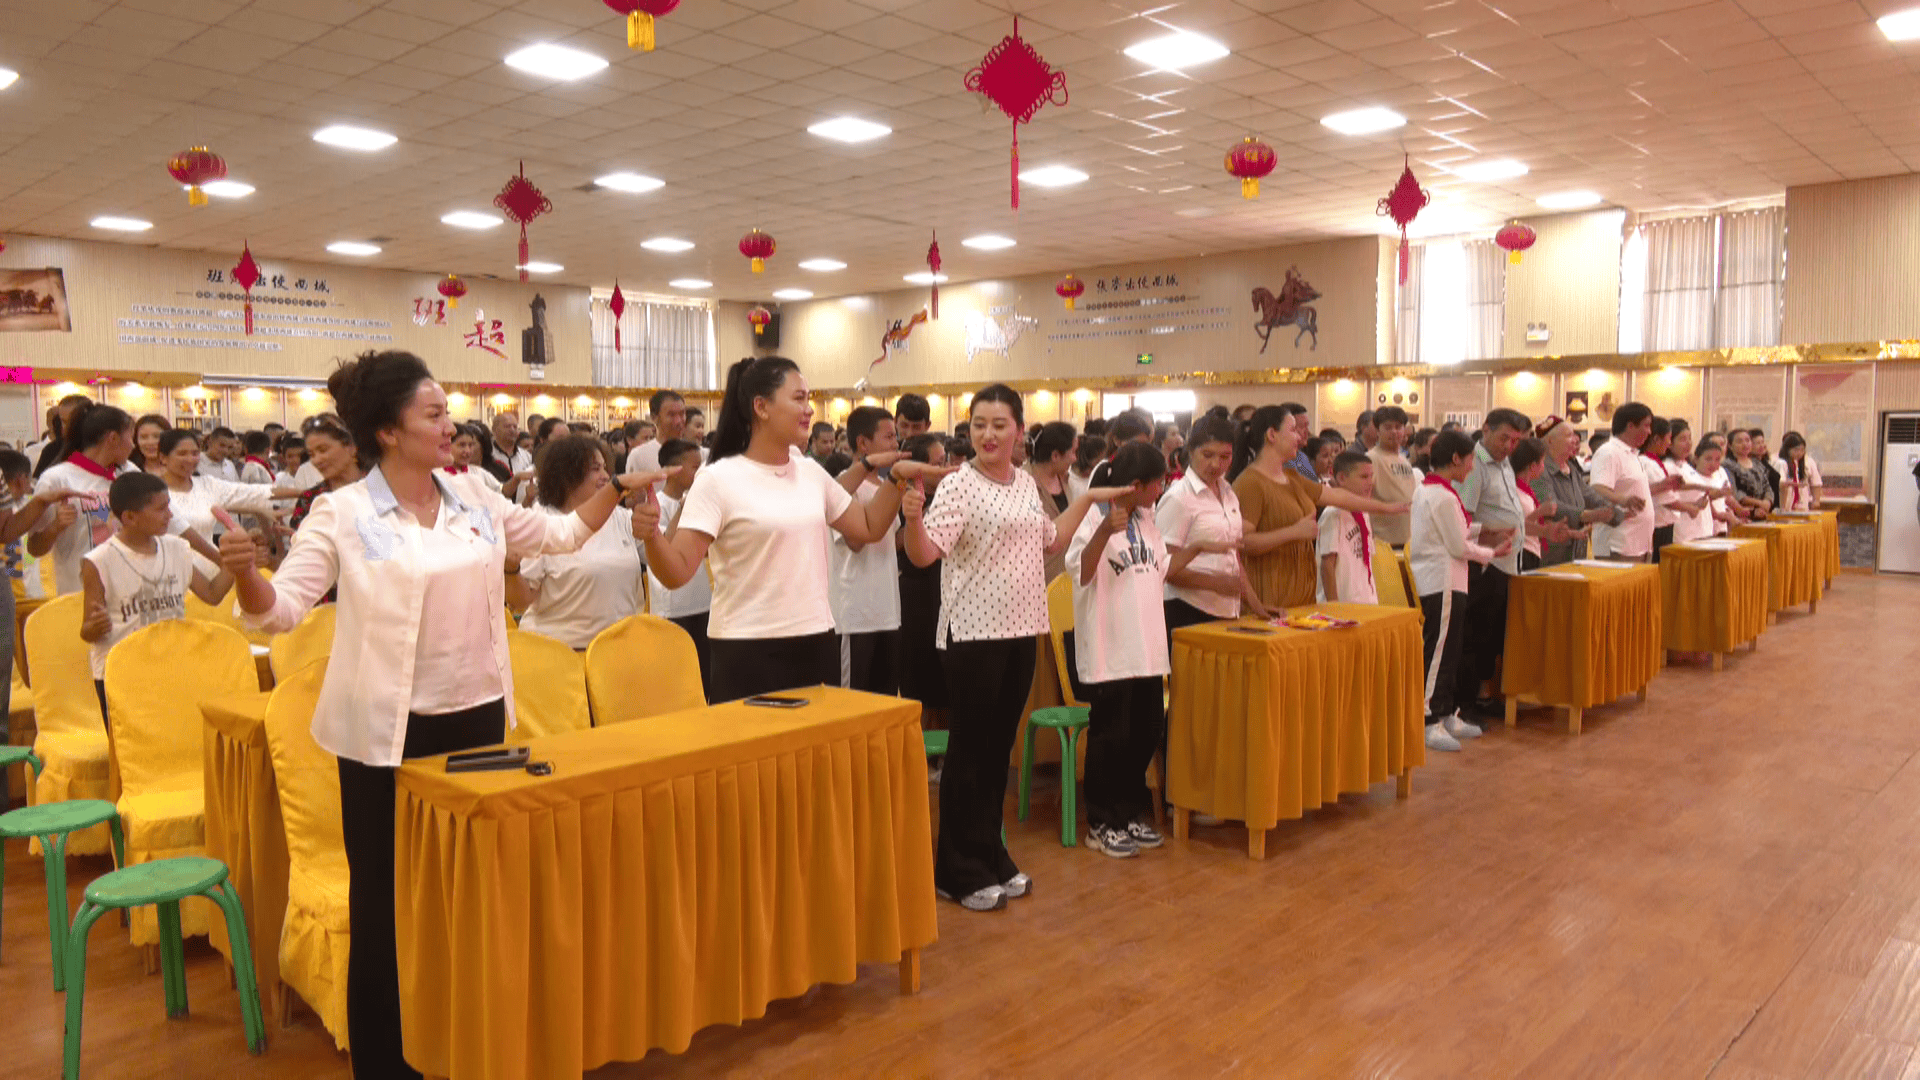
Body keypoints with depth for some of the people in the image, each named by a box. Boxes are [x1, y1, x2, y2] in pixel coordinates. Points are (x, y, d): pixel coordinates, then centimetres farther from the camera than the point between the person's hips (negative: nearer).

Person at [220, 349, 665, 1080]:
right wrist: (245, 574, -34)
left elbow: (559, 534, 14)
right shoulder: (342, 514, -10)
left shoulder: (475, 498, 4)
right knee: (388, 896, 7)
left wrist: (618, 490, 7)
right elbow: (280, 609, -14)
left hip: (478, 717, 5)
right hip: (389, 733, -5)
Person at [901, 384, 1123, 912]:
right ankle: (958, 871, 14)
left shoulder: (1026, 483, 10)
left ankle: (991, 855, 27)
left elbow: (1050, 542, 24)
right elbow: (924, 553, -22)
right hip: (974, 633, -7)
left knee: (1000, 746, 14)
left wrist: (1088, 499, 23)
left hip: (1020, 630, 7)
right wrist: (912, 518, -41)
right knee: (970, 749, 1)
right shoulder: (959, 486, -11)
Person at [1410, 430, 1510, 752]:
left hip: (1431, 579, 10)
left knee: (1448, 651, 16)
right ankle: (1430, 723, -1)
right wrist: (1493, 553, 0)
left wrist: (1481, 529, 9)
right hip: (1442, 583, -10)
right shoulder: (1444, 497, -18)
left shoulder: (1425, 489, 13)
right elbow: (1460, 547, -14)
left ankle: (1446, 715, 24)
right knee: (1440, 653, -5)